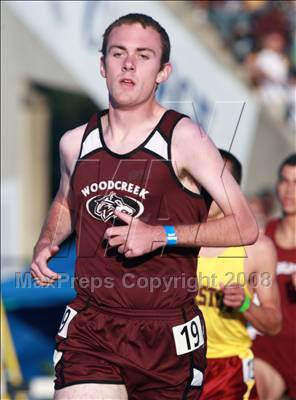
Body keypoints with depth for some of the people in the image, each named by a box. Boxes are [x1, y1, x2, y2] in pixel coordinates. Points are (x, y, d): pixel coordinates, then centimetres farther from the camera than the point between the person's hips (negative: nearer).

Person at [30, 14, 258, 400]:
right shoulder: (75, 143, 7)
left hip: (167, 336, -2)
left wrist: (162, 235, -19)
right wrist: (46, 243, 9)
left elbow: (245, 227, -10)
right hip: (89, 330, 2)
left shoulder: (183, 139, -7)